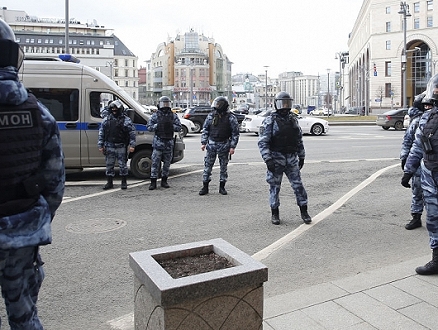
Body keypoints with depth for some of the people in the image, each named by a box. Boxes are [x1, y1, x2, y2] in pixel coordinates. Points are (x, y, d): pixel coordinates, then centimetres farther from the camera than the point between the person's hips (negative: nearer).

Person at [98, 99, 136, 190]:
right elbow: (101, 133, 11)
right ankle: (109, 182, 18)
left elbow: (132, 133, -2)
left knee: (122, 165, 3)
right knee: (109, 165, 7)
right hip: (109, 147, 3)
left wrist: (132, 145, -10)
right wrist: (100, 145, 6)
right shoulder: (106, 119, 9)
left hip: (121, 147, -3)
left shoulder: (126, 120, 0)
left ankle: (124, 182, 16)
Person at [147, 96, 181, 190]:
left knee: (167, 163, 9)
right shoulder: (155, 115, 4)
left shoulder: (173, 116, 9)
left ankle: (164, 181, 20)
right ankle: (153, 182, 0)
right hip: (158, 142, -2)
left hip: (169, 142, 2)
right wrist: (157, 125, -15)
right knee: (155, 163, -4)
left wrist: (171, 126, -13)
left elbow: (179, 127, 4)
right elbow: (149, 127, 1)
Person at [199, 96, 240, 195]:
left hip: (224, 145, -2)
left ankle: (222, 187, 19)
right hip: (211, 144, 2)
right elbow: (205, 130, 9)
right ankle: (205, 187, 10)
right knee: (207, 166, 2)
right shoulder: (211, 116, 4)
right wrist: (203, 143, 2)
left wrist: (232, 147, -9)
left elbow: (235, 133, -4)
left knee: (224, 167, 7)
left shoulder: (231, 118, -5)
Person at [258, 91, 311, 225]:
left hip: (292, 159, 4)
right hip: (276, 159, -4)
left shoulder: (293, 119, 9)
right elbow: (263, 142, -13)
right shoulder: (270, 121, -8)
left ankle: (304, 212, 16)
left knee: (298, 185, 4)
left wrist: (301, 157, 17)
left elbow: (299, 140, 18)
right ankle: (274, 213, 18)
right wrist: (268, 160, -21)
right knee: (275, 187, 5)